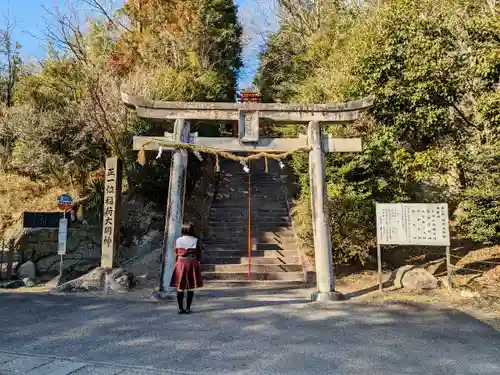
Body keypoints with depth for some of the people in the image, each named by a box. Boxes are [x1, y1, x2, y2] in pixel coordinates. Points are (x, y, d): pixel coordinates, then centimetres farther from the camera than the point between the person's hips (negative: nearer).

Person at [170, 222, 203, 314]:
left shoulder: (177, 241, 2)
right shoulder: (196, 241, -2)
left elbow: (176, 255, 8)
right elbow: (199, 256, 3)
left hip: (180, 264, 1)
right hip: (192, 264, -1)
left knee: (180, 287, 7)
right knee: (190, 288, 5)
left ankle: (180, 308, 8)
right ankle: (188, 308, 6)